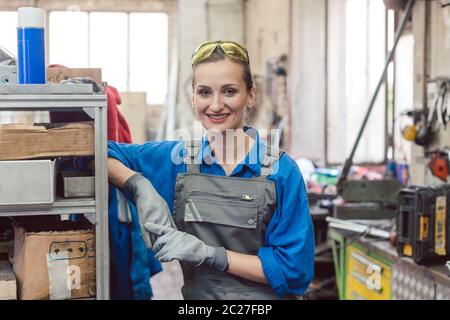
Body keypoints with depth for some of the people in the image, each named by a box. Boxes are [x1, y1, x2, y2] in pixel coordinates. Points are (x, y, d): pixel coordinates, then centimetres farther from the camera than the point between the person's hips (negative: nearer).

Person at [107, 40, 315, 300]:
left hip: (265, 296, -2)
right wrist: (141, 187, -16)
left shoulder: (282, 171, -12)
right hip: (198, 294, 2)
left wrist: (208, 254, -22)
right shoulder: (175, 158, -3)